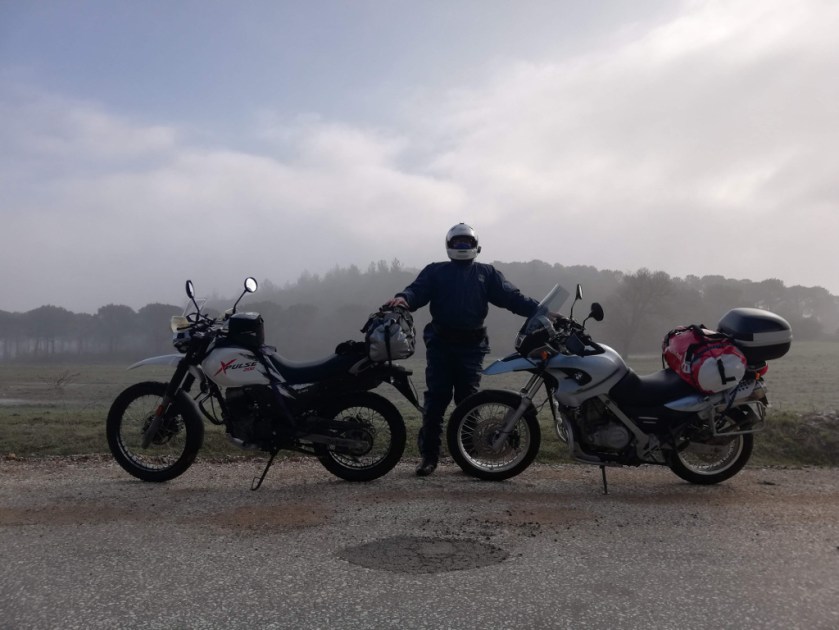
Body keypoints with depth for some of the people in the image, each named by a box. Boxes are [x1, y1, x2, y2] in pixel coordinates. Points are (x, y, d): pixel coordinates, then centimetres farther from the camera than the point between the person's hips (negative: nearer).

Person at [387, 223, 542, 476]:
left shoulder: (487, 273, 17)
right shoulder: (434, 271, 15)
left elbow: (512, 297, 7)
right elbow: (418, 291, -1)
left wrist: (540, 310, -7)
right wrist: (403, 298, -25)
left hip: (472, 345, 1)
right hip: (440, 343, -1)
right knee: (435, 399, -4)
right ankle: (429, 455, 2)